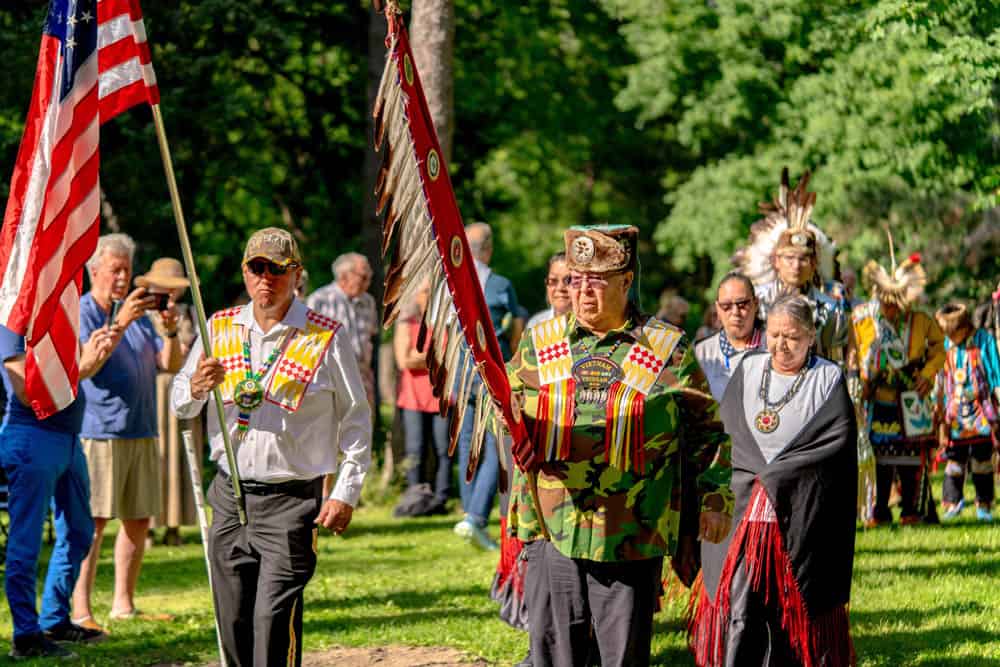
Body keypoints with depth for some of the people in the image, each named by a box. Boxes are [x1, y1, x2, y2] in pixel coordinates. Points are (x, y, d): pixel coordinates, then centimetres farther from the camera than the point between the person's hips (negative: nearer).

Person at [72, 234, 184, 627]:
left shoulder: (139, 314, 17)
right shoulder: (78, 312, -3)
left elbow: (169, 365, 10)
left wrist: (170, 332, -9)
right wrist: (120, 322, -29)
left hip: (141, 433, 7)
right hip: (96, 432, -7)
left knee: (138, 521, 8)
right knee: (93, 521, -11)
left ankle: (123, 603, 17)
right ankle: (80, 610, -13)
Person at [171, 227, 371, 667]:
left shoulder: (327, 339, -2)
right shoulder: (219, 329, 9)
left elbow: (356, 420, 3)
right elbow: (179, 406, 12)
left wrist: (346, 494, -4)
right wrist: (195, 388, -12)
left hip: (292, 500, -4)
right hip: (230, 495, 4)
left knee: (273, 619, -13)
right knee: (233, 622, 7)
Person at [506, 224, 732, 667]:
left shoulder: (668, 348, 3)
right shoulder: (539, 343, 9)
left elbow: (706, 428, 10)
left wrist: (715, 497, 3)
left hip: (631, 537, -2)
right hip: (551, 530, 2)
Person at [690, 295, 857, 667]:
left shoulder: (828, 379, 4)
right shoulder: (748, 370, 12)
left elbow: (840, 440, -5)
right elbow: (728, 429, 7)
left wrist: (774, 475, -8)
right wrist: (764, 474, -5)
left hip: (800, 520, -2)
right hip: (744, 510, 2)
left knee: (796, 609, 1)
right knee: (739, 609, -6)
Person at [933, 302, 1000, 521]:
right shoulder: (944, 347, 7)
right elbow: (940, 383, 15)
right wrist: (939, 411, 15)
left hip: (980, 412, -2)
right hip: (955, 415, 2)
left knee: (982, 460, 1)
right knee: (954, 460, -2)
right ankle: (952, 501, 6)